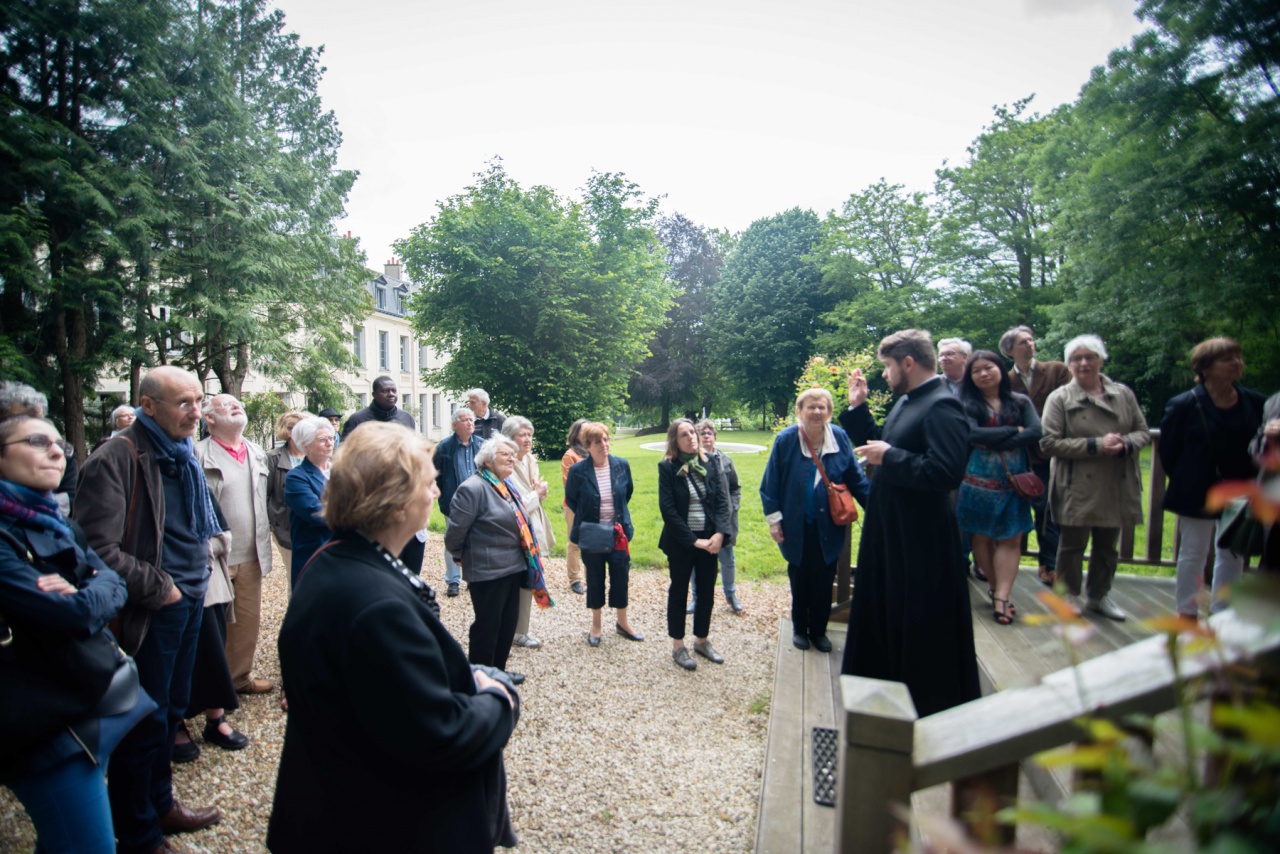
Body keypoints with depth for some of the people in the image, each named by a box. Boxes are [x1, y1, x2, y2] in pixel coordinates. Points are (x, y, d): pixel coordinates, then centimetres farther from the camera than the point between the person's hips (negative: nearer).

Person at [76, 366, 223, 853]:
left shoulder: (183, 452, 9)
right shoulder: (118, 458, -18)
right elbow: (97, 548, -23)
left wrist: (198, 578, 13)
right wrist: (157, 588, -16)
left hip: (189, 600, 8)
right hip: (150, 612, -8)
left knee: (171, 710, 20)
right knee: (146, 722, 5)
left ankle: (160, 804, 39)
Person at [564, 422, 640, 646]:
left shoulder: (622, 465, -7)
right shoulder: (577, 471, -14)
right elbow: (571, 500, 1)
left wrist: (618, 513, 10)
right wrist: (587, 517, 1)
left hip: (618, 533, 2)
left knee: (621, 577, 10)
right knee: (594, 579, 12)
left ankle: (622, 622, 29)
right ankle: (595, 624, 28)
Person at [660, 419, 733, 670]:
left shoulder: (710, 463, 1)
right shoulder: (667, 467, -9)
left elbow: (722, 500, -1)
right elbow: (668, 510, -13)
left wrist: (719, 533, -15)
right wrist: (694, 540, -15)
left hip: (709, 539, 4)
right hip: (681, 542, -4)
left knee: (707, 591, 13)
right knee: (679, 591, 9)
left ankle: (702, 640, 31)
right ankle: (678, 646, 23)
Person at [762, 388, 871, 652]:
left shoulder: (840, 438, -7)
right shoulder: (786, 439, -12)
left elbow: (856, 479, 1)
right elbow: (770, 482, -6)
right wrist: (773, 518, -7)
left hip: (829, 527, 1)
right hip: (796, 527, -1)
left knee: (824, 582, 12)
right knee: (799, 581, 14)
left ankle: (818, 631, 30)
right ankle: (799, 629, 33)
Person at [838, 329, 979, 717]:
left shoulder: (942, 406, -21)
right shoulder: (906, 401, 9)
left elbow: (947, 472, -30)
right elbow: (879, 444, 17)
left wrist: (890, 457, -22)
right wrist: (858, 408, 10)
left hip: (921, 538, -10)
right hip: (890, 528, 10)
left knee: (922, 626, 6)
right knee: (884, 611, 23)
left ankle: (930, 704, 25)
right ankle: (887, 686, 42)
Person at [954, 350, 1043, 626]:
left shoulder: (1021, 402, 7)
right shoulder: (967, 404, 0)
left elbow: (1035, 433, -8)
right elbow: (973, 434, -17)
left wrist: (996, 442, -15)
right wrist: (1014, 431, -9)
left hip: (1014, 479, 2)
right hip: (979, 478, -2)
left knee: (1010, 539, -1)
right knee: (981, 536, 4)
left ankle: (1001, 596, 0)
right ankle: (998, 587, 21)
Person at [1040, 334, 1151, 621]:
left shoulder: (1124, 394, 6)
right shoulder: (1060, 398, -6)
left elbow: (1143, 432, 10)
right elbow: (1049, 442, -13)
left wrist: (1126, 444, -13)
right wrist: (1097, 445, -18)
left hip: (1116, 487, 4)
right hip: (1077, 488, -4)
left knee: (1107, 546, 16)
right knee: (1073, 544, 7)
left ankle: (1099, 595, 34)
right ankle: (1070, 596, 25)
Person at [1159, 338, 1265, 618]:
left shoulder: (1255, 403, -1)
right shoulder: (1184, 405, -12)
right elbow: (1168, 450, -6)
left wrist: (1251, 481, 1)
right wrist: (1186, 483, -2)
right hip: (1197, 495, -4)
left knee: (1232, 556, 13)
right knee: (1193, 555, 7)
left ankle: (1221, 614, 26)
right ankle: (1187, 614, 19)